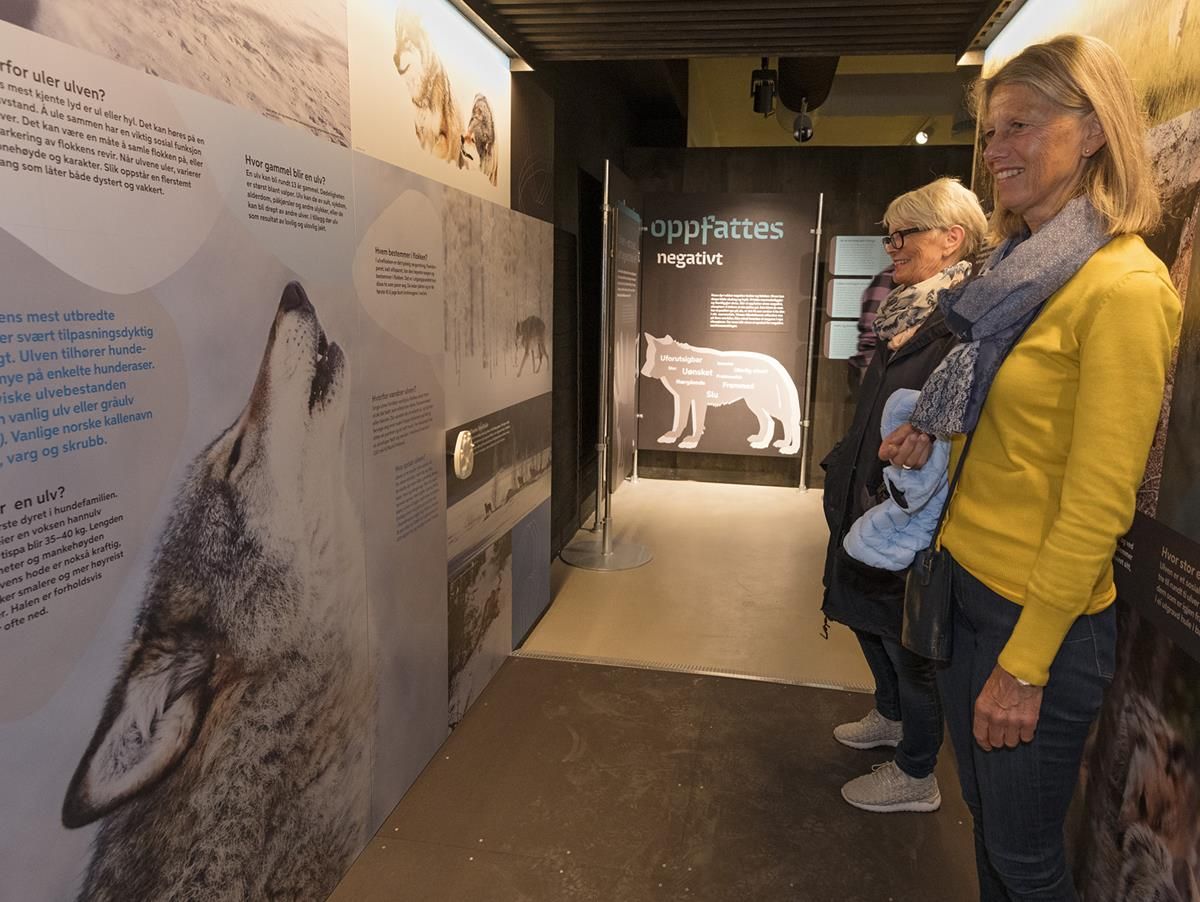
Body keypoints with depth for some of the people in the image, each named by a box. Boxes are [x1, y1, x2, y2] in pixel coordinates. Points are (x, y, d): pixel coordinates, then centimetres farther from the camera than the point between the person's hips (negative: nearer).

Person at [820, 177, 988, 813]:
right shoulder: (907, 314, 9)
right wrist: (847, 473, 15)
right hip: (866, 504, 9)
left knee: (907, 640, 7)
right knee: (867, 617, 24)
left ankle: (916, 777, 28)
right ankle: (890, 717, 49)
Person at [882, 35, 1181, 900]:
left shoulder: (1122, 286, -18)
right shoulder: (1025, 267, 9)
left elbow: (1099, 501, -19)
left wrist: (1024, 665, -16)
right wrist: (931, 436, -2)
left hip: (1041, 616, -8)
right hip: (965, 579, 8)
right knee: (986, 816, 24)